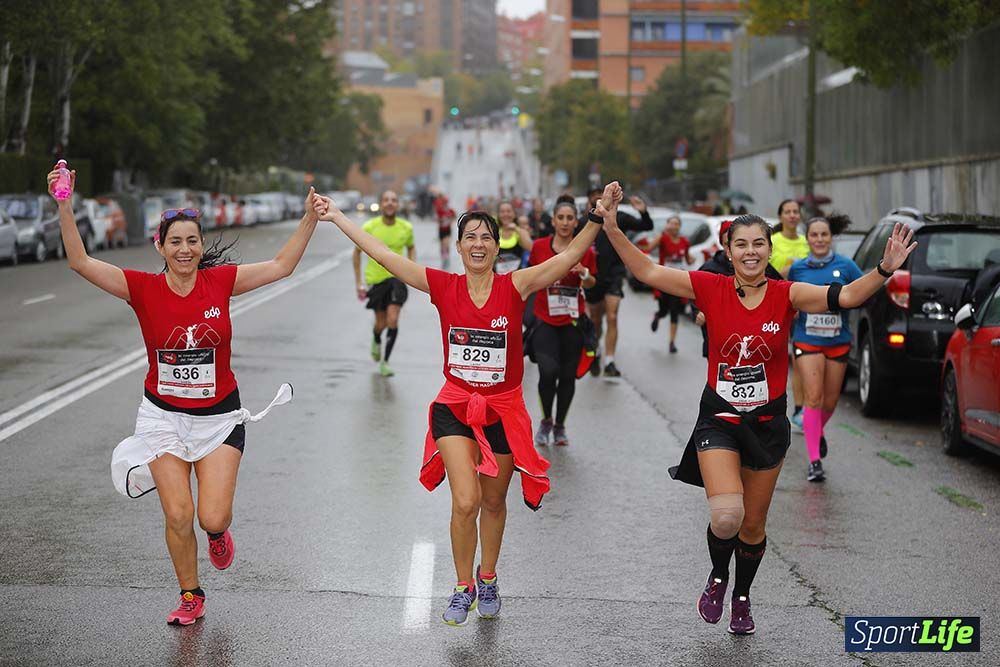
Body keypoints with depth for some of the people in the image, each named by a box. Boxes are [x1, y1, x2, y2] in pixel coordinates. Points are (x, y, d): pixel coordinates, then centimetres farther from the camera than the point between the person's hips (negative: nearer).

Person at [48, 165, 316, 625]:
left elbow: (282, 266, -1)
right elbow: (80, 262, -16)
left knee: (213, 518, -7)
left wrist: (310, 217, -10)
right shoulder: (144, 289, -9)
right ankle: (190, 596, 20)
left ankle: (218, 533, 33)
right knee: (178, 515, -4)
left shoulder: (220, 282, -6)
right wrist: (64, 206, -26)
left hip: (219, 416, 0)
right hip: (164, 416, 0)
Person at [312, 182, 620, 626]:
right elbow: (382, 255, -6)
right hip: (455, 407, 0)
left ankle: (488, 580, 37)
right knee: (465, 502, -13)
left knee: (493, 502, 14)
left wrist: (601, 219, -29)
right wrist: (336, 217, -7)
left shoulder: (514, 287, -9)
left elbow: (570, 256, -16)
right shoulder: (444, 287, -6)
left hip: (503, 410, 1)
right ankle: (463, 588, 6)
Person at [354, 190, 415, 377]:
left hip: (396, 277, 0)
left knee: (393, 320, -15)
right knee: (381, 323, 10)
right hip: (375, 278, 0)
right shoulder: (370, 227, -10)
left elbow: (411, 248, 16)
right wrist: (358, 282, 0)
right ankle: (376, 340, 47)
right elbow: (357, 252, 2)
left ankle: (385, 362, -3)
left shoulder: (406, 227, -5)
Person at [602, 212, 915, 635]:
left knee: (753, 524, 13)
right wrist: (613, 231, -15)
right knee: (726, 514, -21)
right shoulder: (711, 289, -7)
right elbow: (647, 272, -6)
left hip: (767, 422, 1)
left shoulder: (786, 295, -8)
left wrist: (885, 270, -34)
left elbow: (846, 296, -19)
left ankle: (742, 599, 39)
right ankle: (717, 578, 12)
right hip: (719, 419, -1)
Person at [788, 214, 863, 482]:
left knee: (830, 402, 11)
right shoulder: (797, 268, 1)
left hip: (837, 341, 1)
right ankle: (814, 461, -10)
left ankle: (818, 433, 45)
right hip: (807, 340, -1)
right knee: (813, 399, -12)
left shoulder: (845, 266, -3)